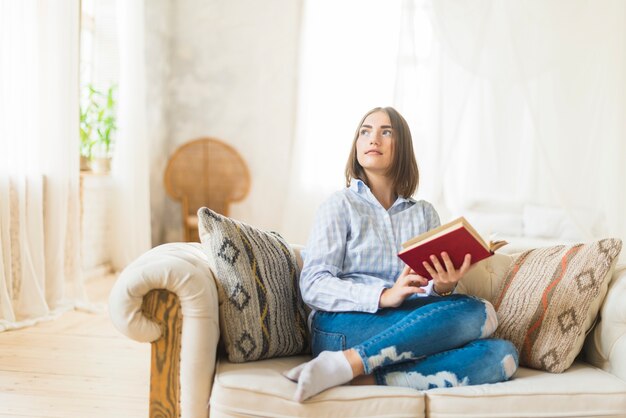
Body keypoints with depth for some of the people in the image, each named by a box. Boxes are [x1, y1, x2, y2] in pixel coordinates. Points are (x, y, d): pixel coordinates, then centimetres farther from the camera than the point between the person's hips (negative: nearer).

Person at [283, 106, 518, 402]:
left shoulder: (425, 214, 19)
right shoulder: (340, 205, 7)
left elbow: (429, 290, 11)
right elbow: (313, 286, -5)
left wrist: (442, 287, -14)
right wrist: (384, 296, -20)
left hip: (411, 330, 5)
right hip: (343, 328, -4)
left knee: (503, 355, -24)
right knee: (478, 314, -25)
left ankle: (368, 378, -31)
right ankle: (341, 364, -32)